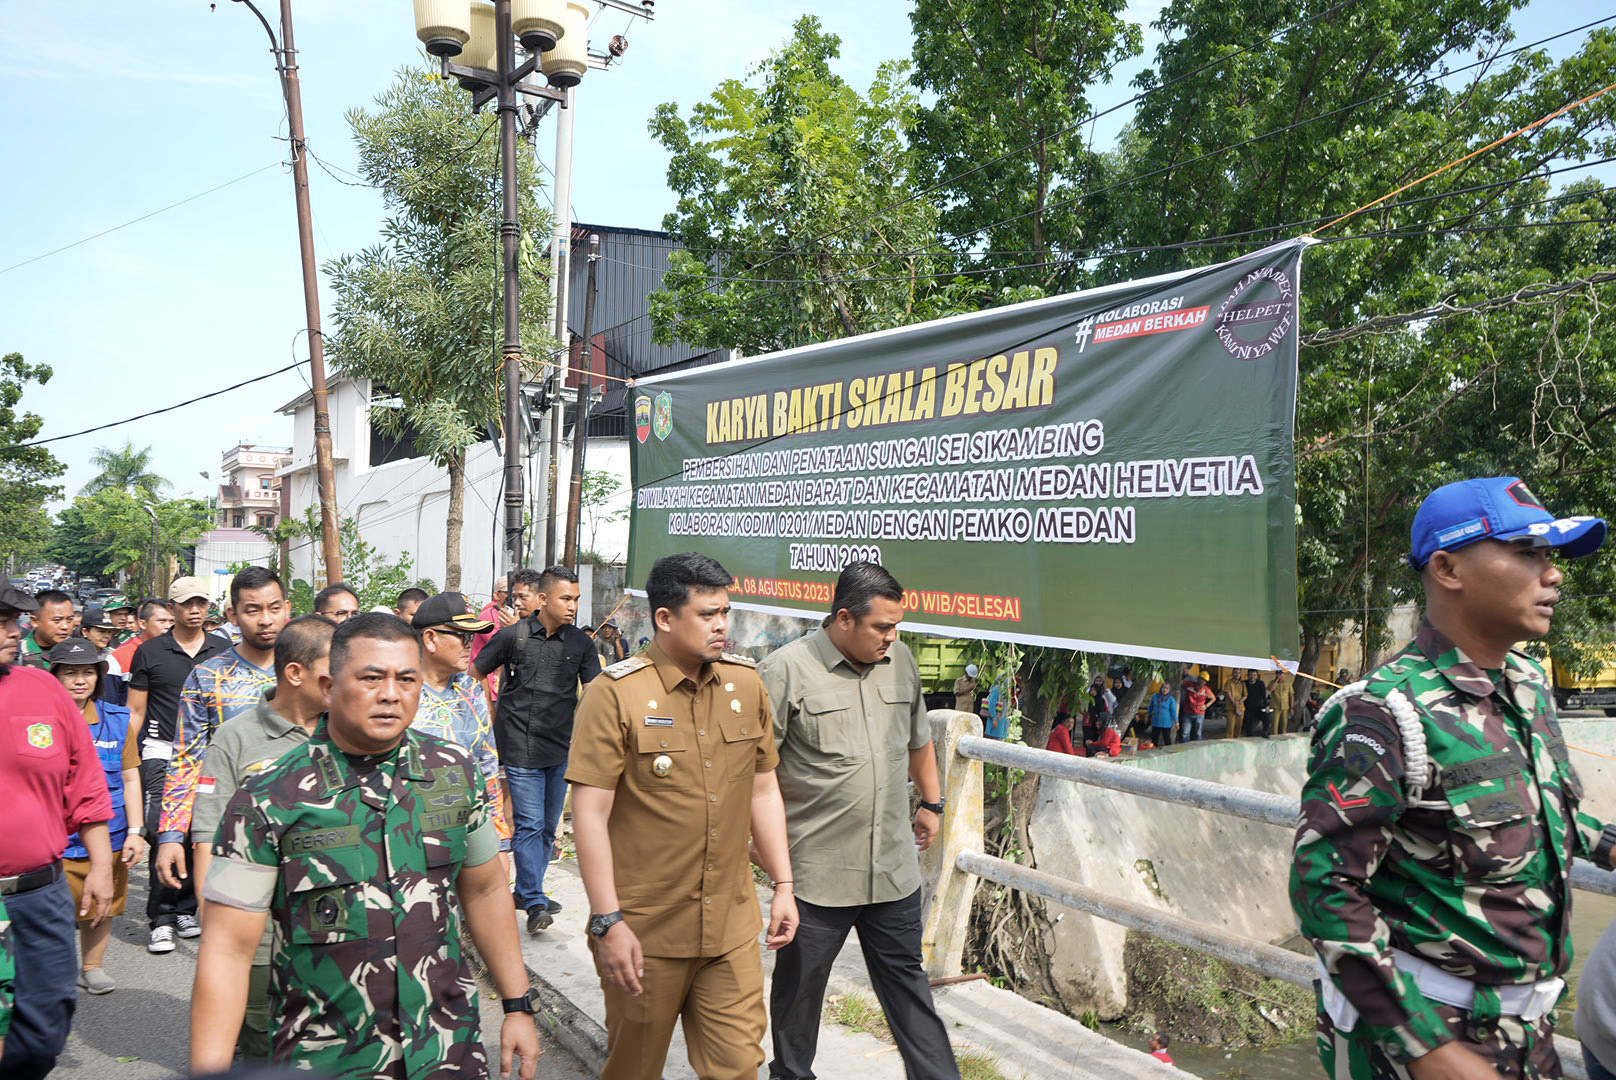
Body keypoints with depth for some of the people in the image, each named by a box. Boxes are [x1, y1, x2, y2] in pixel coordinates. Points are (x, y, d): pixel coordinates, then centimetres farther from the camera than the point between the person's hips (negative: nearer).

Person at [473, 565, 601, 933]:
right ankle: (535, 902, -1)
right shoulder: (513, 635, -4)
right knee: (529, 825, -8)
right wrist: (492, 717, 6)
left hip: (561, 748, 4)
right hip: (521, 747, -4)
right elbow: (474, 674, 6)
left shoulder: (580, 643, 3)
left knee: (548, 826, 12)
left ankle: (526, 891, 27)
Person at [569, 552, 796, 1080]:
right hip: (643, 933, -3)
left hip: (731, 929, 4)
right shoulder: (615, 694, -13)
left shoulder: (746, 684, 3)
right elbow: (590, 813, -13)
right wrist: (608, 921, -15)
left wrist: (783, 885, 9)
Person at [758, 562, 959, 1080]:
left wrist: (932, 804, 22)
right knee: (800, 983, 15)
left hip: (894, 867, 4)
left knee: (906, 979, 15)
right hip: (815, 868, -4)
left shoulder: (900, 660, 4)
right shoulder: (786, 669, -14)